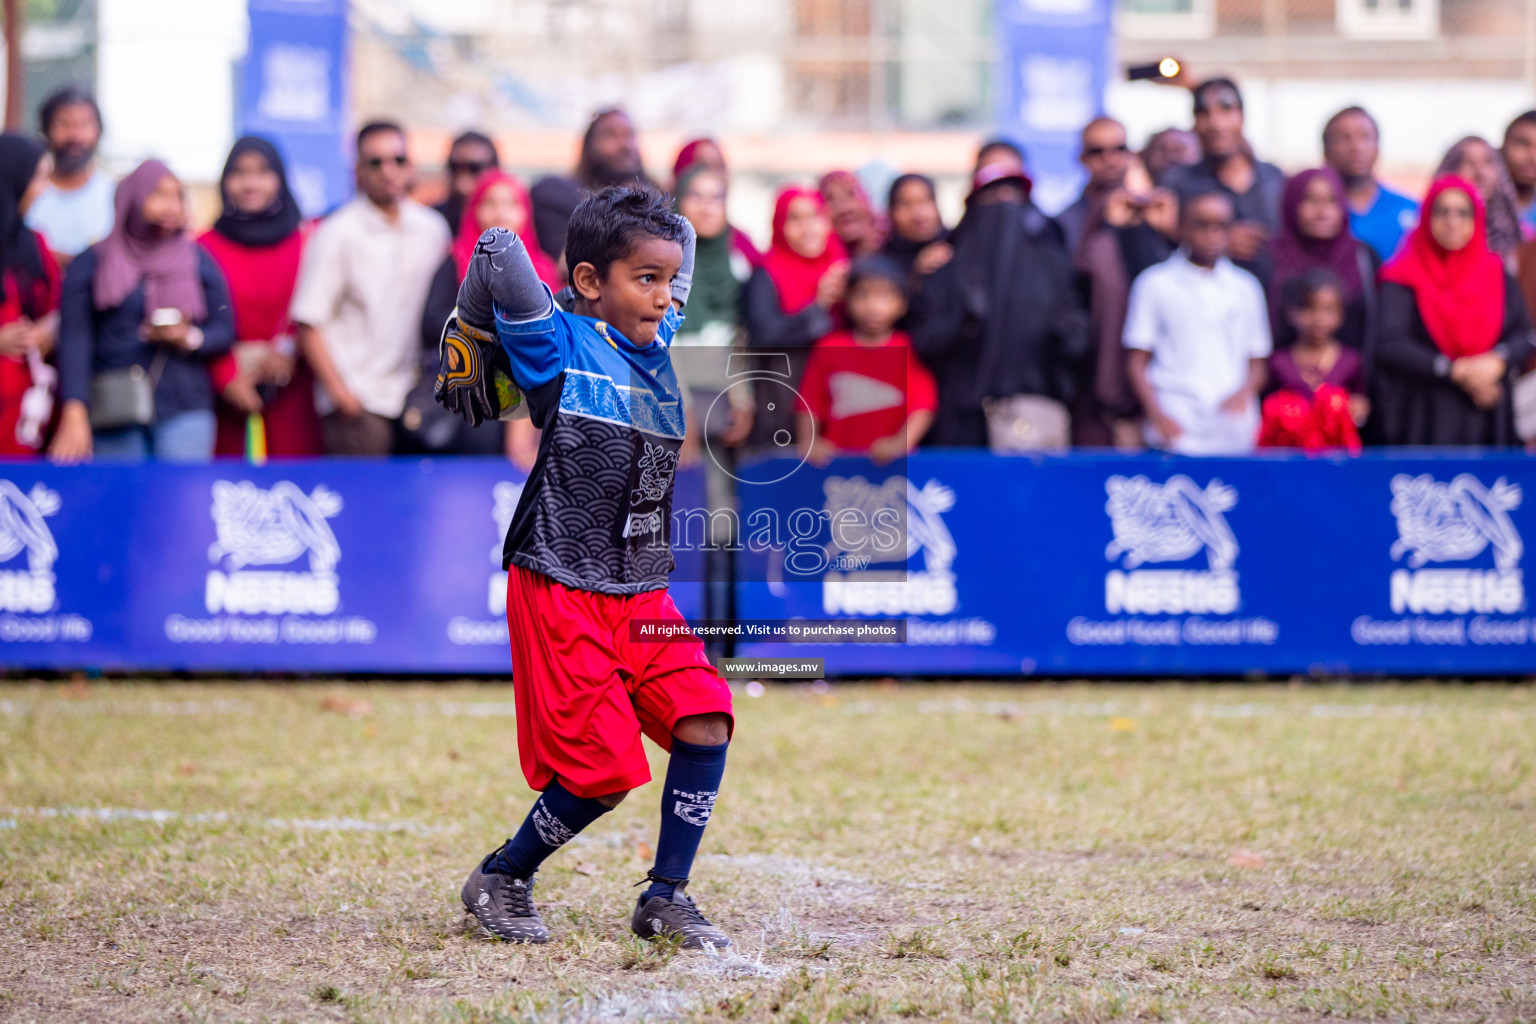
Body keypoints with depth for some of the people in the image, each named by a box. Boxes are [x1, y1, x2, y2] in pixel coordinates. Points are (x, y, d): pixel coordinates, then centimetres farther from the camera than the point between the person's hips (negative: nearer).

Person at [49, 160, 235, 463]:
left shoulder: (198, 261, 13)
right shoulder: (91, 264, 6)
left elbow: (224, 330, 15)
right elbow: (75, 341, -3)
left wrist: (190, 338, -9)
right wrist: (75, 413, -15)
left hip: (185, 414, 1)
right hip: (115, 414, -1)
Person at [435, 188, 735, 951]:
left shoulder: (661, 349, 10)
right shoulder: (558, 345, -10)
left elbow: (680, 238, 23)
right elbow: (499, 255, -20)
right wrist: (469, 343, -7)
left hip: (644, 593, 7)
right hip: (561, 592, -7)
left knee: (705, 723, -8)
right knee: (604, 770, -8)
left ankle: (667, 896, 4)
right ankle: (501, 880, 16)